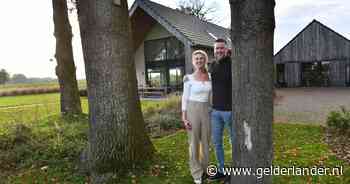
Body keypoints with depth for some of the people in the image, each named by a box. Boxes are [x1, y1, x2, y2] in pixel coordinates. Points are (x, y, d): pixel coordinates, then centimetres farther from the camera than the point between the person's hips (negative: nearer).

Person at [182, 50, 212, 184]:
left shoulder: (210, 77, 5)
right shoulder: (189, 78, -7)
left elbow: (211, 96, 12)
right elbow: (185, 98, -7)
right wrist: (184, 118, -11)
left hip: (206, 111, 4)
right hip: (192, 111, -4)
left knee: (206, 141, 13)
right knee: (194, 142, 5)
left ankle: (204, 169, 32)